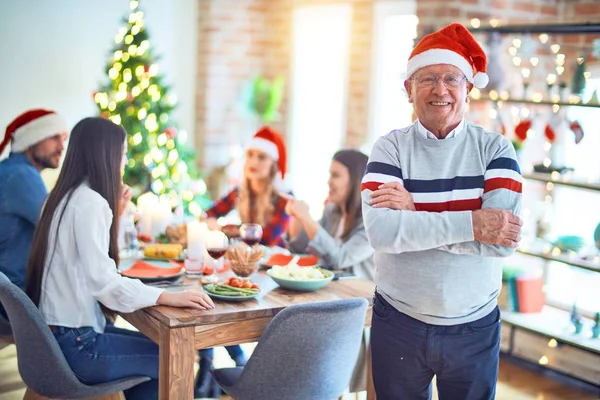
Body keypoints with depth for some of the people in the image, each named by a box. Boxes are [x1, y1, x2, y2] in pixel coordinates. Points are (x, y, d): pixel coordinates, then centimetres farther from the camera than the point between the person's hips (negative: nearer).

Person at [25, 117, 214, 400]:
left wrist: (112, 213, 17)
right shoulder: (89, 202, -20)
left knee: (154, 346, 23)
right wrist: (167, 297, -33)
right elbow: (102, 280, -30)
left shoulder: (68, 196, 10)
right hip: (74, 344, -10)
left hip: (60, 333, 10)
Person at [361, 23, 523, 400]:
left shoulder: (495, 148, -5)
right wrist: (471, 223, -25)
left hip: (475, 327, 1)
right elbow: (380, 231, -23)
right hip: (399, 322, 0)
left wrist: (413, 213, -19)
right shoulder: (391, 147, -6)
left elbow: (504, 239, -20)